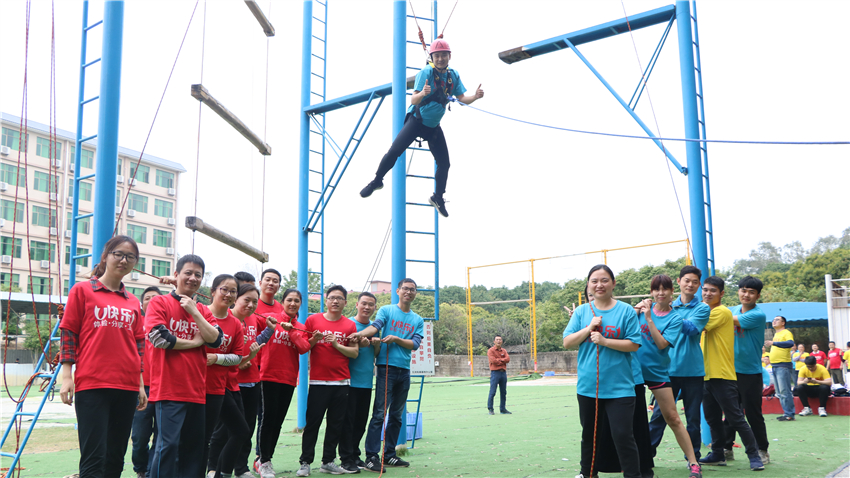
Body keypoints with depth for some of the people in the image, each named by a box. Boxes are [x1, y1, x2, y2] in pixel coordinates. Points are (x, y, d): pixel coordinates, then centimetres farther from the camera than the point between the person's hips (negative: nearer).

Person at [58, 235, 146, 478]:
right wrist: (67, 376, -6)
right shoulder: (82, 290, 4)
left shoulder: (133, 303, 15)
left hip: (127, 387, 5)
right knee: (94, 458, -9)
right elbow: (68, 332, 2)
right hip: (92, 385, -4)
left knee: (116, 457, 8)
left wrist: (140, 385, 15)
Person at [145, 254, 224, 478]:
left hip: (197, 390, 6)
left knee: (194, 446, 10)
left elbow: (215, 340, 1)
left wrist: (194, 312, -6)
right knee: (169, 444, -8)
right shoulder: (159, 303, 0)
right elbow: (159, 338, -13)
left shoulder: (202, 310, 15)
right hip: (169, 389, -5)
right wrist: (194, 342, -3)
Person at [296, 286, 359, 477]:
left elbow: (355, 353, 3)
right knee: (312, 423, -2)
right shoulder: (313, 320, 4)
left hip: (341, 382, 2)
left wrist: (336, 344, -10)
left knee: (336, 424, 6)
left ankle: (328, 461, 17)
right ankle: (305, 462, 7)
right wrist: (314, 340, -12)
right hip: (318, 381, -2)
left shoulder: (350, 325, 8)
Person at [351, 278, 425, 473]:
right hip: (386, 367, -5)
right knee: (379, 413, -9)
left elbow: (415, 344, 2)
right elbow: (376, 326, -16)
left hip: (404, 370, 5)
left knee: (396, 415, 11)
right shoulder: (386, 310, 3)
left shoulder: (418, 320, 14)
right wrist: (362, 333, -37)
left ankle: (389, 455, 19)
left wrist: (396, 339, -14)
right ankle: (372, 457, -8)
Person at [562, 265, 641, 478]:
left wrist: (604, 341, -18)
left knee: (623, 436, -8)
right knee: (589, 435, 17)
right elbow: (567, 342, 0)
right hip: (587, 386, 4)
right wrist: (589, 328, -13)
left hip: (619, 387, -4)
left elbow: (634, 344, -8)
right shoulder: (581, 312, 5)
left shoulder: (626, 311, -4)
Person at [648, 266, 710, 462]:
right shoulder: (669, 306, 11)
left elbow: (691, 328, -14)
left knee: (693, 416, 6)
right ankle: (647, 453, 6)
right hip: (669, 367, 1)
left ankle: (693, 457, 18)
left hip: (693, 369, -1)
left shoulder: (702, 308, 3)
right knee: (660, 413, 0)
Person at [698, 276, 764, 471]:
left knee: (735, 418, -5)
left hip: (723, 375, -9)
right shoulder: (709, 312, 16)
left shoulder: (722, 312, -11)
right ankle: (718, 455, 24)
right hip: (708, 374, 9)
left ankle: (754, 456, 3)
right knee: (712, 418, 14)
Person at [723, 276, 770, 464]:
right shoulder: (734, 310, 8)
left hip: (751, 373, -6)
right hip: (732, 370, 6)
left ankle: (762, 451, 16)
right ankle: (726, 448, 20)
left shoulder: (758, 315, -15)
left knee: (753, 414, 1)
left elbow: (729, 320, -20)